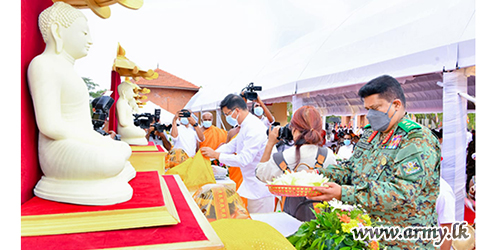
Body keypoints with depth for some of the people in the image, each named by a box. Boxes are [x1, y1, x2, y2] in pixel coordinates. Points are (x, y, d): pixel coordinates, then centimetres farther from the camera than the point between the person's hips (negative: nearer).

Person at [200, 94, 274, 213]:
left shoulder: (254, 129, -23)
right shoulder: (246, 126, 11)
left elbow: (244, 160, -28)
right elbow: (232, 145, 21)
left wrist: (216, 155, -20)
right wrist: (210, 154, 11)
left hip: (261, 188, -10)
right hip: (252, 184, 10)